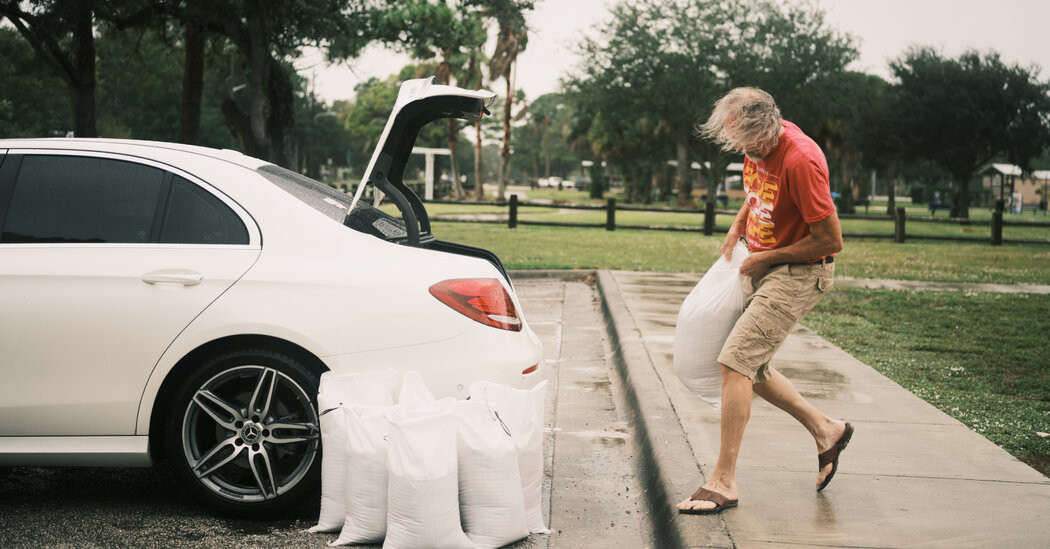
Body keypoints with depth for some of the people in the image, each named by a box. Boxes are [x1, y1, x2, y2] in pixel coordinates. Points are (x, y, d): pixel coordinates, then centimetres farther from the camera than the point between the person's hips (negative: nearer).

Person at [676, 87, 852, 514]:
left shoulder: (800, 160, -26)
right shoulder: (758, 144, 1)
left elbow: (831, 241, -23)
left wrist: (764, 258, -14)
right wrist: (736, 229, 7)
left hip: (798, 274, -9)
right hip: (762, 268, 9)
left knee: (735, 361, -16)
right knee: (750, 367, 12)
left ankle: (723, 482, -11)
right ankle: (825, 430, 28)